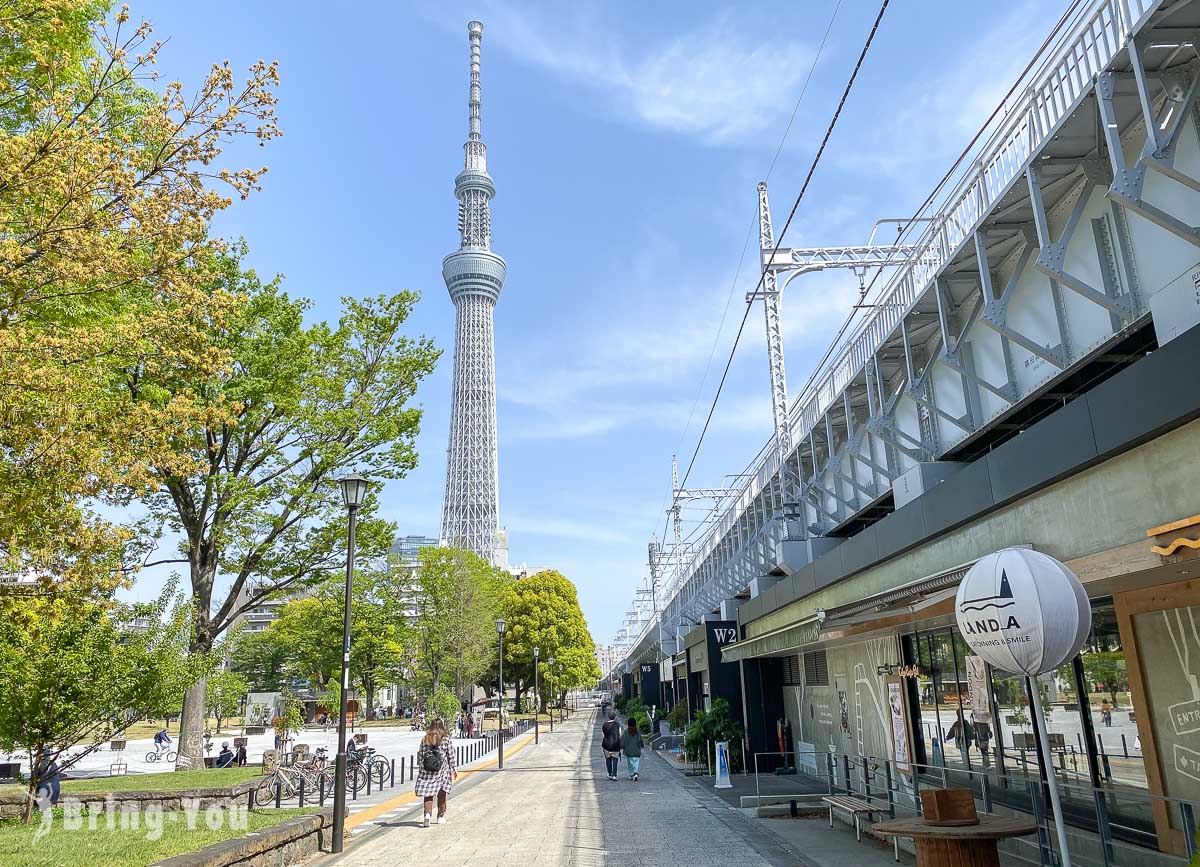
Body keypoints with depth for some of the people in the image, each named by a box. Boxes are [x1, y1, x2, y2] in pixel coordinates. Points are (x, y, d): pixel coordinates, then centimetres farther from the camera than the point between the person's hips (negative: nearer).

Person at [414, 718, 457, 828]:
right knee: (441, 794, 12)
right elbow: (451, 756, -2)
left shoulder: (424, 739, 2)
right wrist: (454, 769, 6)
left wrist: (420, 768, 13)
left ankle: (427, 814, -15)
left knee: (428, 795, 4)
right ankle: (440, 817, 21)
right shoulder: (446, 739, -4)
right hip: (442, 771, -1)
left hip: (426, 771, 1)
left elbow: (419, 754, 4)